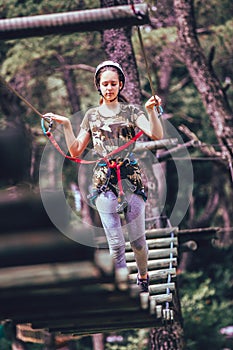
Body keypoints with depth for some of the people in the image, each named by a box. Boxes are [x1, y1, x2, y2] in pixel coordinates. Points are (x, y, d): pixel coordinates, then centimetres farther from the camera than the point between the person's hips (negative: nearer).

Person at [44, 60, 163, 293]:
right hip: (104, 181, 2)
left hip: (131, 178, -2)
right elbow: (75, 151, 13)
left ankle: (143, 276, 29)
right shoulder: (92, 115, 13)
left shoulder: (131, 112, 4)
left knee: (137, 240, 2)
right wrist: (66, 125, 4)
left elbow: (156, 135, -10)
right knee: (115, 244, -2)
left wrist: (151, 110, -23)